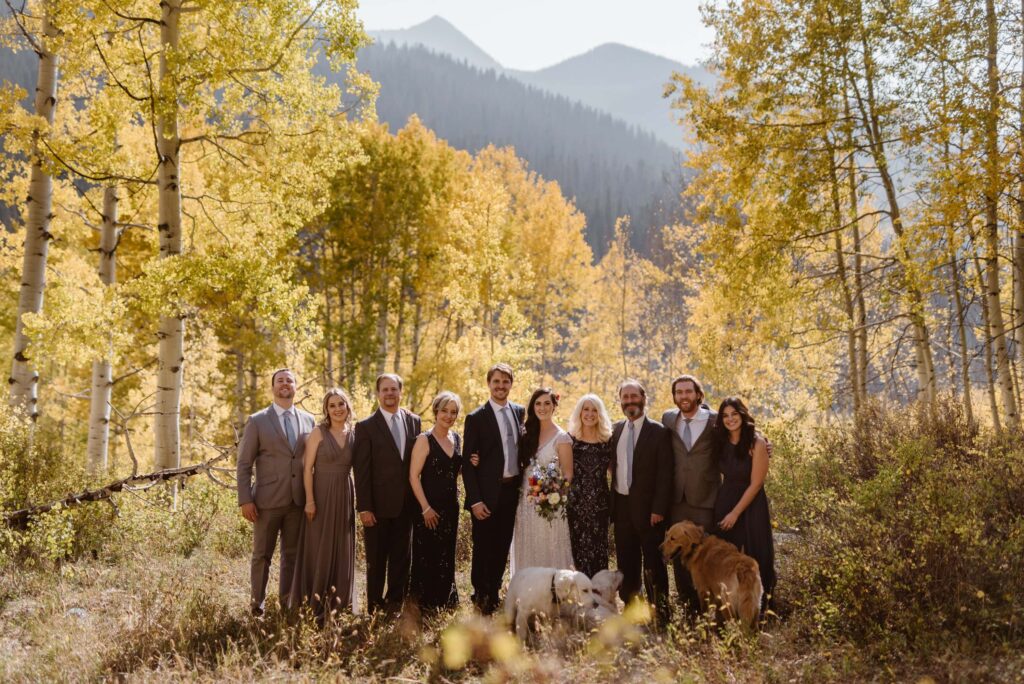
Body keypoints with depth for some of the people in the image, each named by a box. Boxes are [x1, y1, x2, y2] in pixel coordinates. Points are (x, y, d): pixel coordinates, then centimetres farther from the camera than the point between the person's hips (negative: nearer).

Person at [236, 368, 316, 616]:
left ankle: (287, 604, 18)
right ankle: (257, 605, 16)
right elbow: (244, 464, -2)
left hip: (299, 500, 3)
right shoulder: (257, 421, -1)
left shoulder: (308, 420, 9)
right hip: (267, 500, -3)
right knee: (262, 556, 5)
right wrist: (245, 500, -9)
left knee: (293, 554, 8)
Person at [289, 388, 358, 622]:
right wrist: (310, 500, -14)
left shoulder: (355, 434, 5)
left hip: (344, 497, 4)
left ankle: (338, 602, 20)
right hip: (321, 495, -4)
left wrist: (358, 500, 5)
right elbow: (307, 468, -8)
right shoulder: (318, 433, -6)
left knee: (342, 549, 9)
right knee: (319, 548, 3)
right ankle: (316, 601, 11)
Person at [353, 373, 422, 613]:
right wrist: (364, 507, -12)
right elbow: (362, 470, -7)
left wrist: (418, 499, 4)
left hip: (405, 504, 3)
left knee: (401, 558, 9)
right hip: (378, 505, -3)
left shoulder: (414, 421, 7)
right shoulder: (366, 427, -5)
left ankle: (395, 604, 20)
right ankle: (374, 607, 17)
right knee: (376, 561, 6)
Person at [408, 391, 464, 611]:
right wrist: (426, 508, -18)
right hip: (429, 507, -6)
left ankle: (445, 603, 26)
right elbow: (413, 476, -13)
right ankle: (423, 606, 11)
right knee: (426, 559, 1)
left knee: (446, 558, 14)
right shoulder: (425, 440, -11)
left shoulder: (456, 438, 8)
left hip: (451, 506, 6)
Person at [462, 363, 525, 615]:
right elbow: (468, 463, -9)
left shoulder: (520, 412, 7)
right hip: (487, 493, -4)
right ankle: (481, 596, 20)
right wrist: (475, 500, -14)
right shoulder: (476, 418, -7)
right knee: (483, 548, 4)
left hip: (512, 490, 5)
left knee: (502, 547, 13)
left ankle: (493, 594, 26)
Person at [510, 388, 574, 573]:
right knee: (527, 555, 10)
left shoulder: (561, 437, -6)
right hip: (526, 501, 5)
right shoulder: (528, 434, 10)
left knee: (549, 555, 1)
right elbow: (521, 467, 13)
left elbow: (567, 476, -5)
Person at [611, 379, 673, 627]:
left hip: (648, 508, -5)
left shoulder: (658, 432, -6)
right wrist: (611, 505, 6)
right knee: (626, 564, 9)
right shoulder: (616, 430, 10)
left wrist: (658, 509, -15)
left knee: (653, 564, 0)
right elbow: (613, 467, 12)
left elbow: (664, 474, -9)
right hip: (622, 506, 5)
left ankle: (661, 615, 8)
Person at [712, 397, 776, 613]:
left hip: (751, 505, -5)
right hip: (724, 502, 5)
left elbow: (756, 484, -14)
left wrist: (735, 513, -13)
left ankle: (758, 610, 16)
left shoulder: (756, 443, -13)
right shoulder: (721, 442, 2)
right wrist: (725, 508, 1)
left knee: (753, 559, 2)